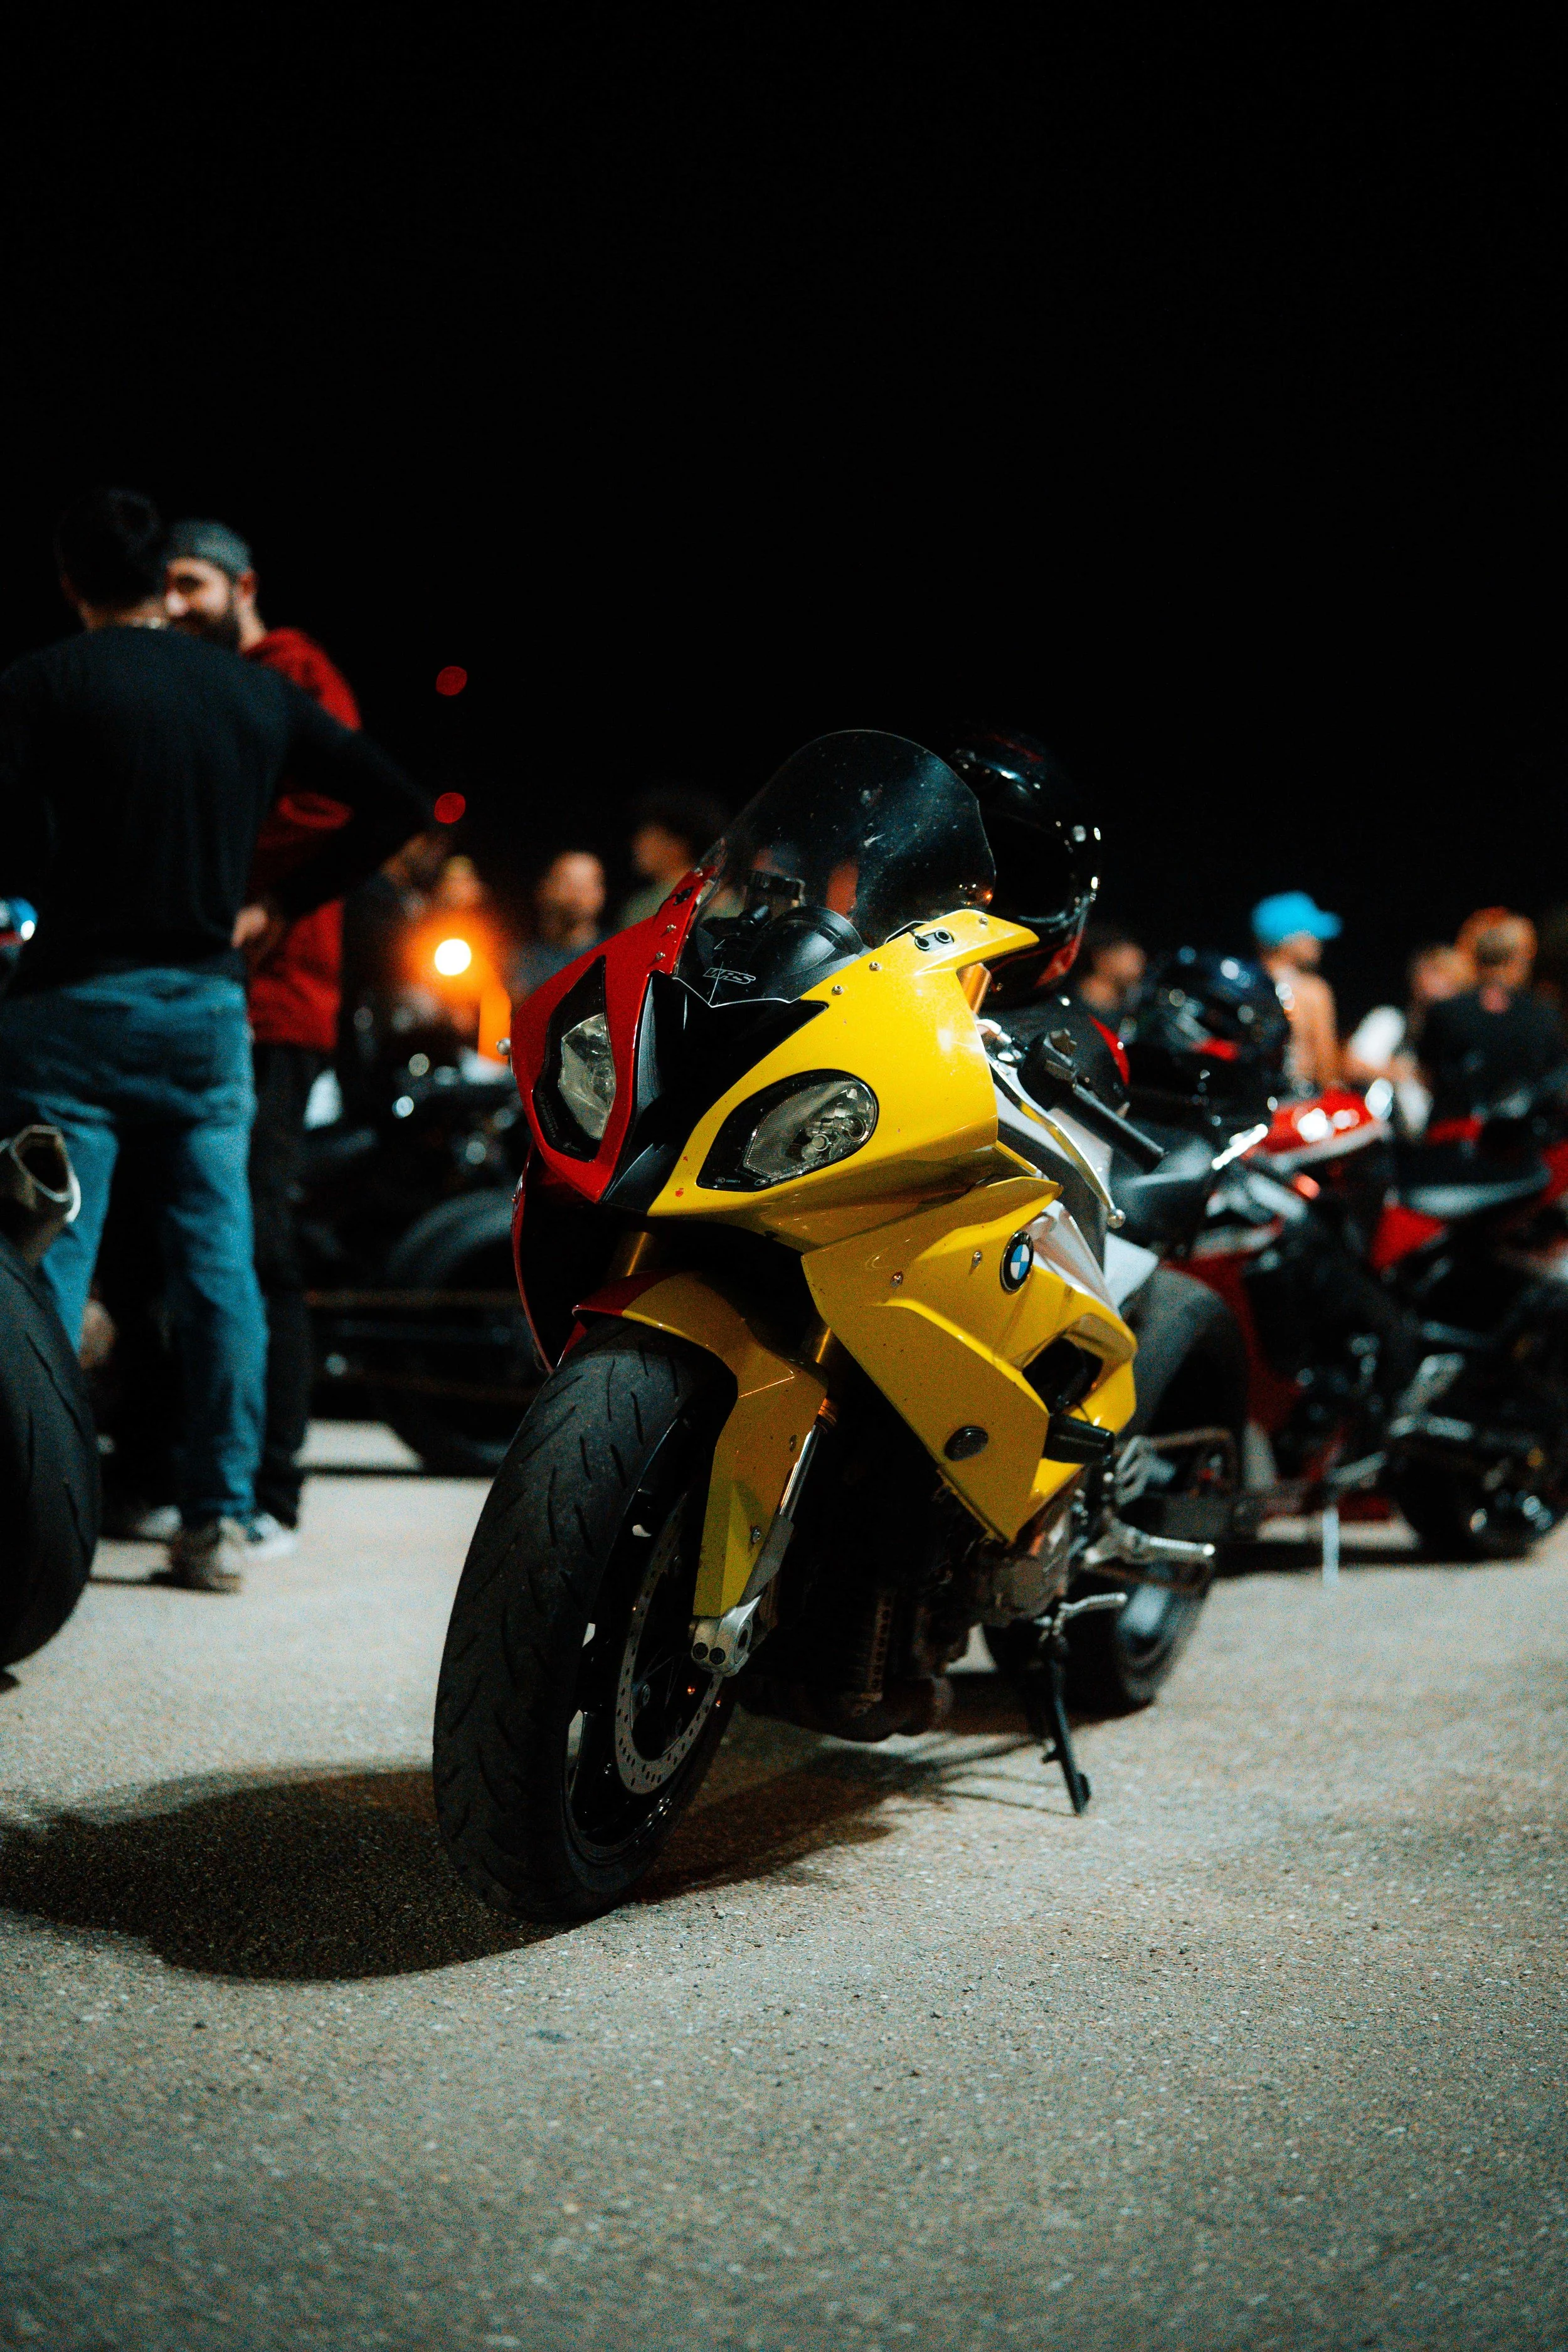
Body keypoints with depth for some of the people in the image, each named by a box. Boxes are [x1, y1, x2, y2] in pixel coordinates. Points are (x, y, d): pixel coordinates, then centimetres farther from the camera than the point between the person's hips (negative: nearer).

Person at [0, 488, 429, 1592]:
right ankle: (223, 1518, 9)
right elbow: (397, 802, 12)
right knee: (218, 1262, 6)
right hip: (210, 1004, 3)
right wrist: (278, 903, 12)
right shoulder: (258, 690, 10)